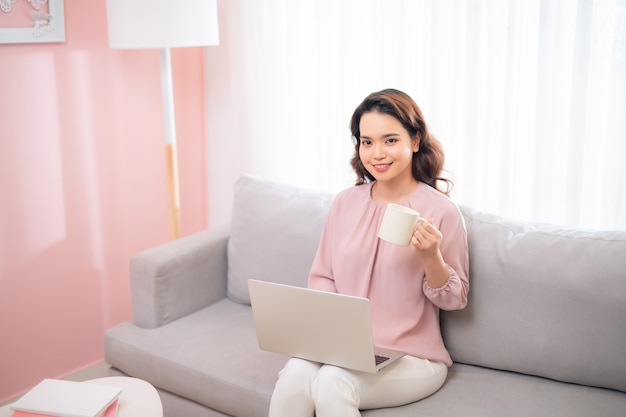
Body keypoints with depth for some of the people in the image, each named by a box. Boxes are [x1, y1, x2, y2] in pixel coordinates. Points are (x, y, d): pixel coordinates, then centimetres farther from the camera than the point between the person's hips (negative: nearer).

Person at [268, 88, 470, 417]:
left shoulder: (441, 211, -7)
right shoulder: (346, 202, 5)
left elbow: (454, 300, -1)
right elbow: (322, 276, 12)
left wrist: (430, 256, -19)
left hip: (411, 360, -3)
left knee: (333, 383, -30)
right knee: (294, 377, -26)